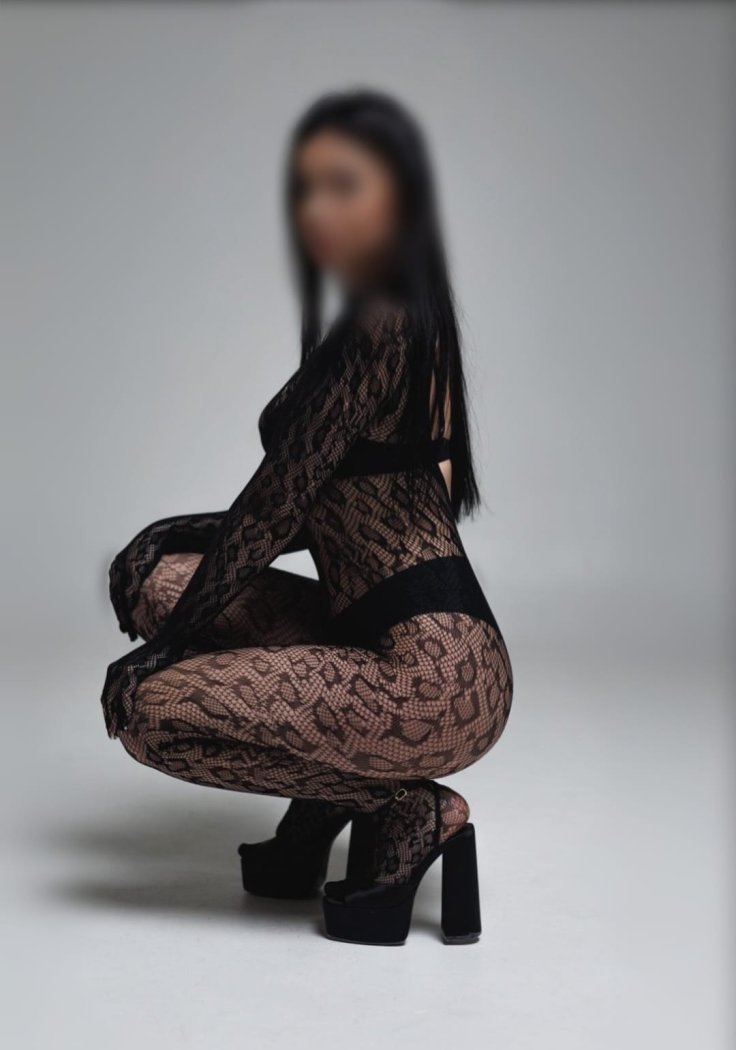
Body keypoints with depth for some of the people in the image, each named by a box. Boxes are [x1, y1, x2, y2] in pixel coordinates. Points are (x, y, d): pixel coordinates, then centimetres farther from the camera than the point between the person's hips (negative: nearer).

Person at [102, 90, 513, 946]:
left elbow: (277, 505, -15)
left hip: (434, 678, -9)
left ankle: (411, 812, 0)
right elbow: (309, 508, 16)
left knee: (145, 705, -10)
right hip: (429, 648, 9)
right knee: (151, 572, 10)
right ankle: (326, 801, 12)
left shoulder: (377, 329, -16)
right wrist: (174, 542, 15)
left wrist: (164, 651, -7)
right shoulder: (407, 320, 12)